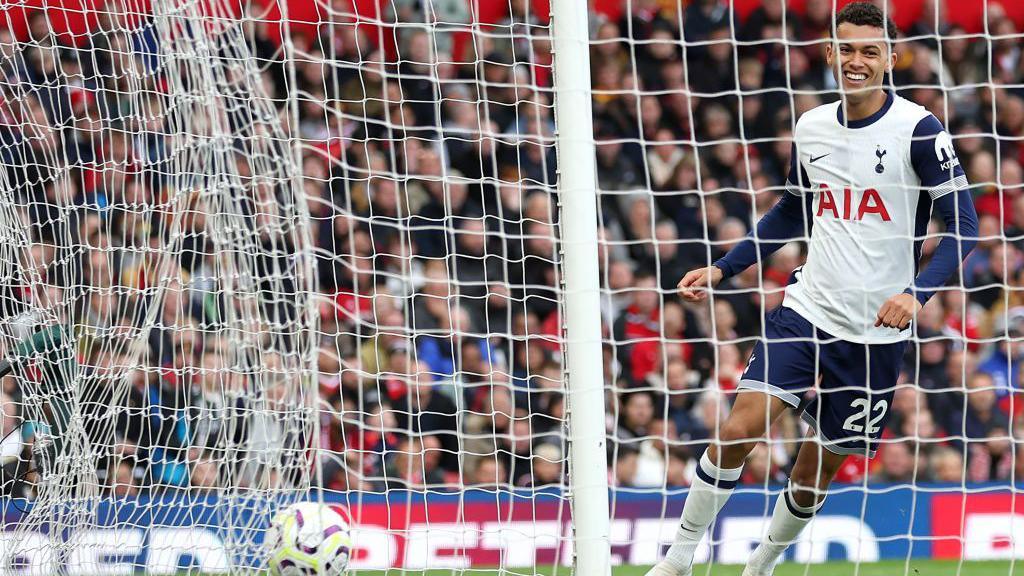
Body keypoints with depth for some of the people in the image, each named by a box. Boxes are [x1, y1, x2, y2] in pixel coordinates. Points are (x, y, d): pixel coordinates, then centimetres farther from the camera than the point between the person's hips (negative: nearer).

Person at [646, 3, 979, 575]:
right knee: (738, 431, -15)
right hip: (806, 311, 3)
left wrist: (916, 294, -26)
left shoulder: (918, 130, -9)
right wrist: (722, 269, 16)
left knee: (818, 471, 6)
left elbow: (964, 224, -11)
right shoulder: (811, 128, 6)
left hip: (875, 333, -3)